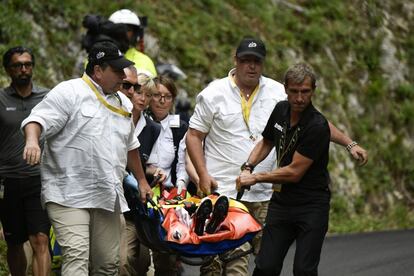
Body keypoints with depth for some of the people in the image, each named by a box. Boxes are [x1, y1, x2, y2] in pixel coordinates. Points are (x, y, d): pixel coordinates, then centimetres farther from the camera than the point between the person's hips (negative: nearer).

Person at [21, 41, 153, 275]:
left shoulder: (122, 102, 20)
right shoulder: (69, 92, -3)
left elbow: (130, 145, 31)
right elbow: (38, 119, -14)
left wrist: (141, 180, 33)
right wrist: (32, 140, -34)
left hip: (107, 198, 7)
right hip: (69, 196, -7)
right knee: (76, 256, -20)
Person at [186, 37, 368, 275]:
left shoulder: (277, 93, 8)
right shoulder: (214, 94, 1)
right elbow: (194, 136, 5)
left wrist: (349, 143, 6)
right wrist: (203, 175, -6)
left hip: (264, 194, 4)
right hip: (224, 191, -4)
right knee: (235, 256, -13)